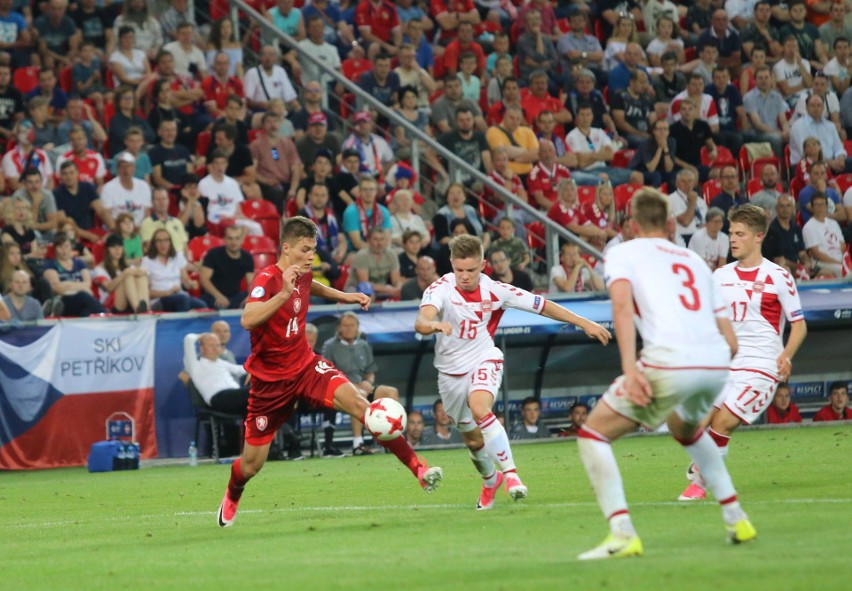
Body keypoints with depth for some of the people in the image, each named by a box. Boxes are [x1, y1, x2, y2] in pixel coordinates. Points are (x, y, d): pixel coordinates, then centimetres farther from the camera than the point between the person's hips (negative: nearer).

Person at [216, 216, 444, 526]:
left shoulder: (303, 274, 0)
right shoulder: (267, 279, -22)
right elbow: (247, 320, -41)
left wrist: (343, 296, 17)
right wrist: (283, 293, -50)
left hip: (306, 366, 4)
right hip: (270, 378, -4)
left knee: (360, 405, -23)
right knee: (251, 464, 6)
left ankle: (420, 469, -24)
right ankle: (231, 498, 42)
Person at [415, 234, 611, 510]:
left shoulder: (494, 291, -12)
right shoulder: (440, 289, -19)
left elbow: (541, 305, -1)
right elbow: (421, 322, -38)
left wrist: (584, 323, 1)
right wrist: (434, 324, -63)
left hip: (484, 362, -1)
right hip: (451, 371, 1)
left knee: (479, 409, -33)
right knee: (472, 438, 14)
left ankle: (510, 472, -28)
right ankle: (490, 480, 44)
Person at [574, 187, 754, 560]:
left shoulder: (624, 252, 14)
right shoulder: (694, 261, 29)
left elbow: (622, 303, -9)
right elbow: (731, 341, 24)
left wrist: (630, 368, -17)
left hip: (669, 363, -6)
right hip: (716, 363, 6)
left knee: (592, 434, 7)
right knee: (687, 429, 38)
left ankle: (622, 535, -8)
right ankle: (736, 520, 32)